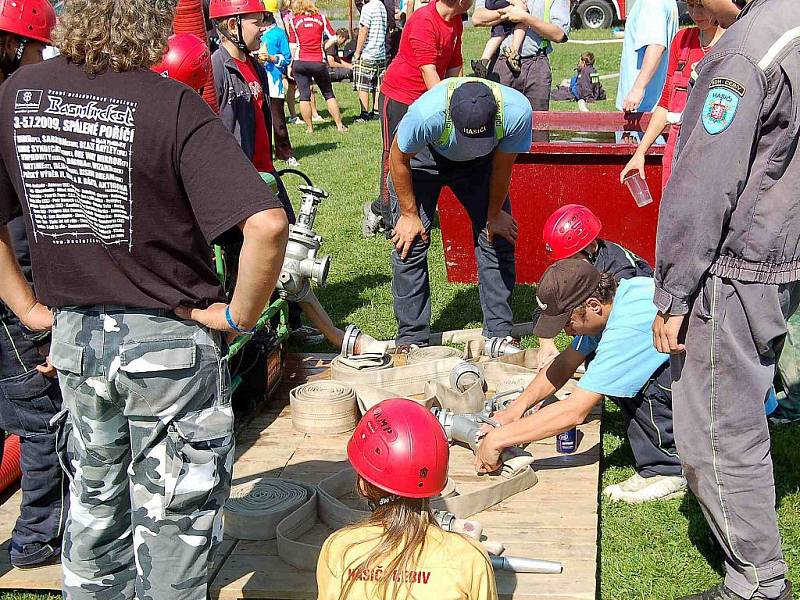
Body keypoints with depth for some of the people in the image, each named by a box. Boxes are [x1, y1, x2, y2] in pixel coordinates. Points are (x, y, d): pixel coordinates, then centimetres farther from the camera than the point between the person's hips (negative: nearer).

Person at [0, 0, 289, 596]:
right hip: (170, 340, -5)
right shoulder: (172, 104, -20)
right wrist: (241, 314, -14)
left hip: (74, 337, 5)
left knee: (93, 498, 25)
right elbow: (267, 224, -28)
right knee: (172, 516, 12)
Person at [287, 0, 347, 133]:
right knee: (328, 94, 12)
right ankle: (339, 125, 12)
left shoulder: (294, 21, 2)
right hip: (319, 62, 1)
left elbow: (293, 46, 1)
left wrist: (290, 64, 10)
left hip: (300, 62, -1)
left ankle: (309, 127, 4)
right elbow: (333, 38, 1)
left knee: (304, 96, 4)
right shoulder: (322, 18, 5)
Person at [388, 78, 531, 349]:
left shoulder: (517, 112, -37)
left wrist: (494, 214, -3)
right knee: (410, 242, -10)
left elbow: (503, 164, -16)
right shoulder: (425, 115, -43)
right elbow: (399, 157, -21)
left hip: (479, 164, 2)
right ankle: (411, 338, 2)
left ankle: (499, 332, 8)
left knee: (497, 238, -5)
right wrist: (409, 214, -12)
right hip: (422, 155, -2)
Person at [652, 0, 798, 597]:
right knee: (744, 419, 25)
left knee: (717, 435, 2)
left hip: (732, 273, -10)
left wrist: (672, 298, -15)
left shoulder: (744, 54, -22)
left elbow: (701, 194, -22)